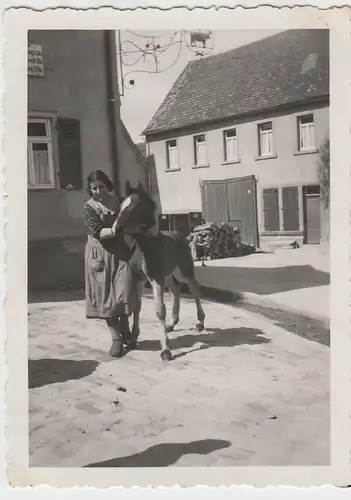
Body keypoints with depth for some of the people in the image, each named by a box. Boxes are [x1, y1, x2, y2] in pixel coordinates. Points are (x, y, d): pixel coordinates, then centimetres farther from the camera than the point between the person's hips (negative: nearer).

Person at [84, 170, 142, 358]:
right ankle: (116, 338, 12)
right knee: (107, 296, 2)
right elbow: (98, 233, -18)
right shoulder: (89, 207, -6)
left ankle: (125, 331, 19)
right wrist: (118, 229, -32)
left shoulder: (119, 202, 4)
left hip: (121, 252, 2)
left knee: (125, 291, -3)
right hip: (101, 255, -2)